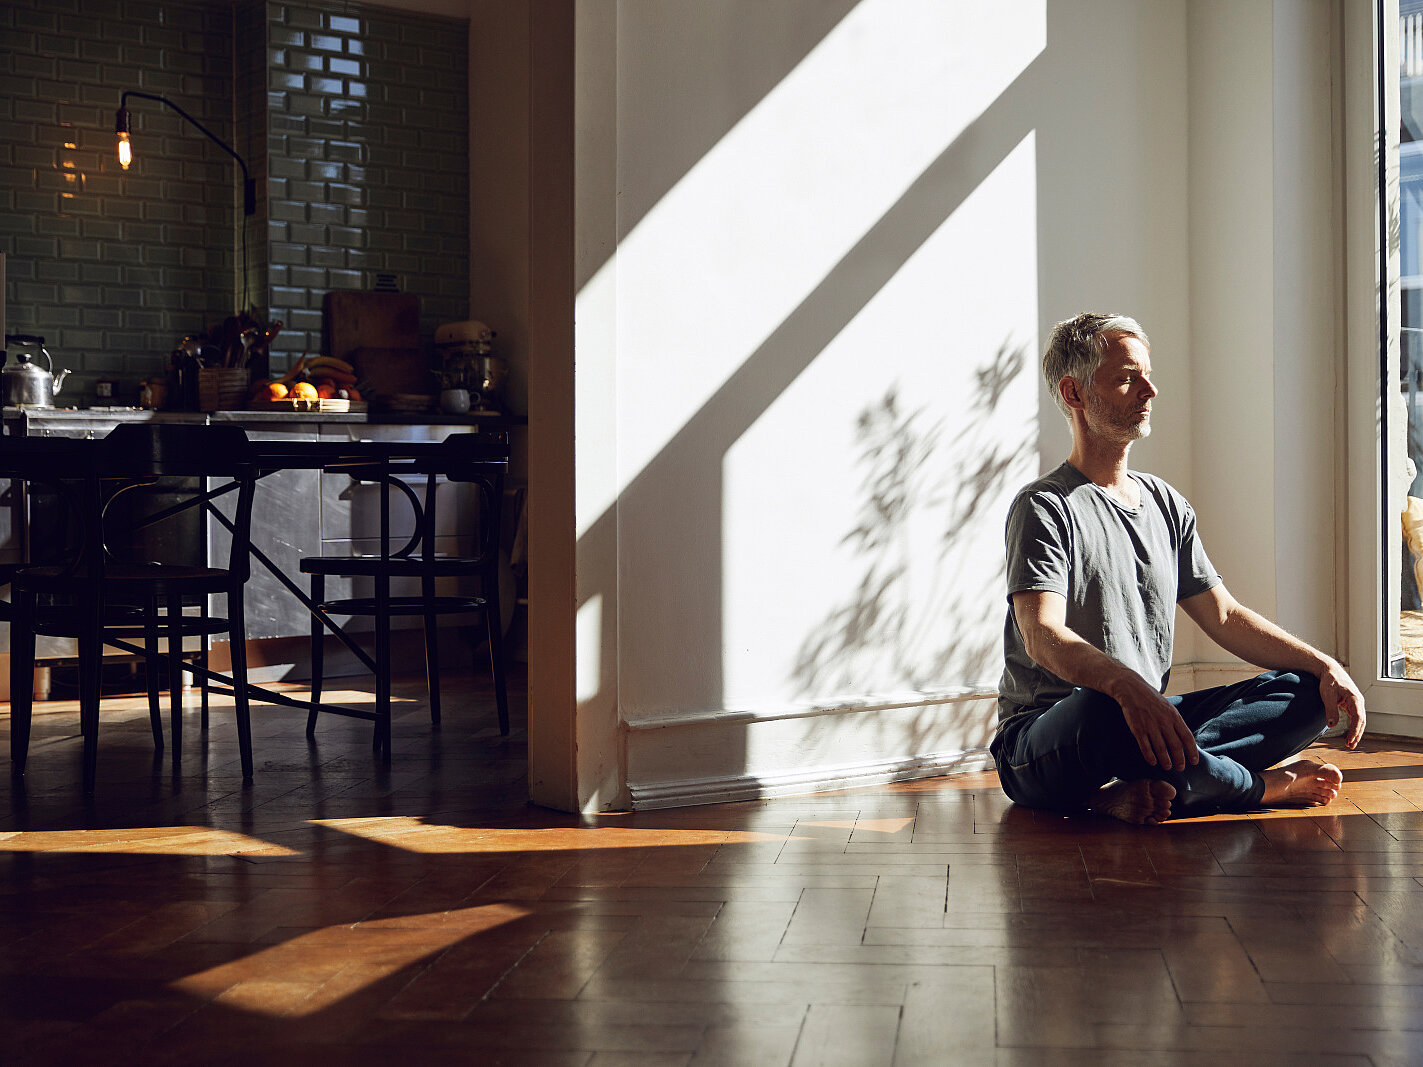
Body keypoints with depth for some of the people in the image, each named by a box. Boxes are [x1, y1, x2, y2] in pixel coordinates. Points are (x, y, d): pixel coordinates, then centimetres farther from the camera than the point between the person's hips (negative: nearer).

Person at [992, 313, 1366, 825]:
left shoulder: (1166, 504, 18)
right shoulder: (1044, 508, -8)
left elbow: (1224, 615, 18)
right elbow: (1043, 637, -23)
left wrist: (1324, 665, 3)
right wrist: (1128, 686, -43)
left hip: (1151, 714, 8)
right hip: (1045, 738, -7)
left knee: (1307, 692, -8)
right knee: (1104, 710, -42)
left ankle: (1137, 790, -30)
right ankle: (1265, 786, -16)